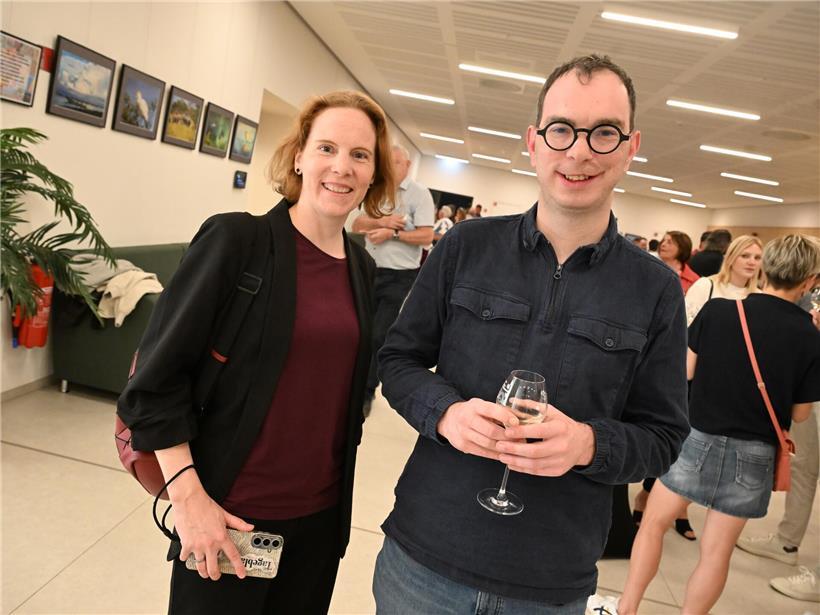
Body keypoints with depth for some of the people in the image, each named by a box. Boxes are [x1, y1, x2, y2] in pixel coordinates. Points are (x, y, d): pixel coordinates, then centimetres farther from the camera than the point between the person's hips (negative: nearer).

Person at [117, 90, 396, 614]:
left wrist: (338, 487, 13)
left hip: (322, 512, 5)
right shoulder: (236, 239, -13)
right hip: (230, 512, -5)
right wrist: (189, 498, -15)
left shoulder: (362, 267, 2)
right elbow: (157, 377, -13)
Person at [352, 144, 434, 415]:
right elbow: (356, 224, 3)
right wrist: (381, 221, -14)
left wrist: (392, 233, -18)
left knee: (380, 336, -3)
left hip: (400, 276, -5)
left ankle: (365, 392, 11)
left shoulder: (419, 193, -6)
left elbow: (426, 236, -14)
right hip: (370, 271, 5)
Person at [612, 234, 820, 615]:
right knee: (717, 550, 13)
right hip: (752, 453, 1)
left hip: (698, 437, -1)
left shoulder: (717, 310, -11)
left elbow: (686, 370, -4)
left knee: (654, 522, 15)